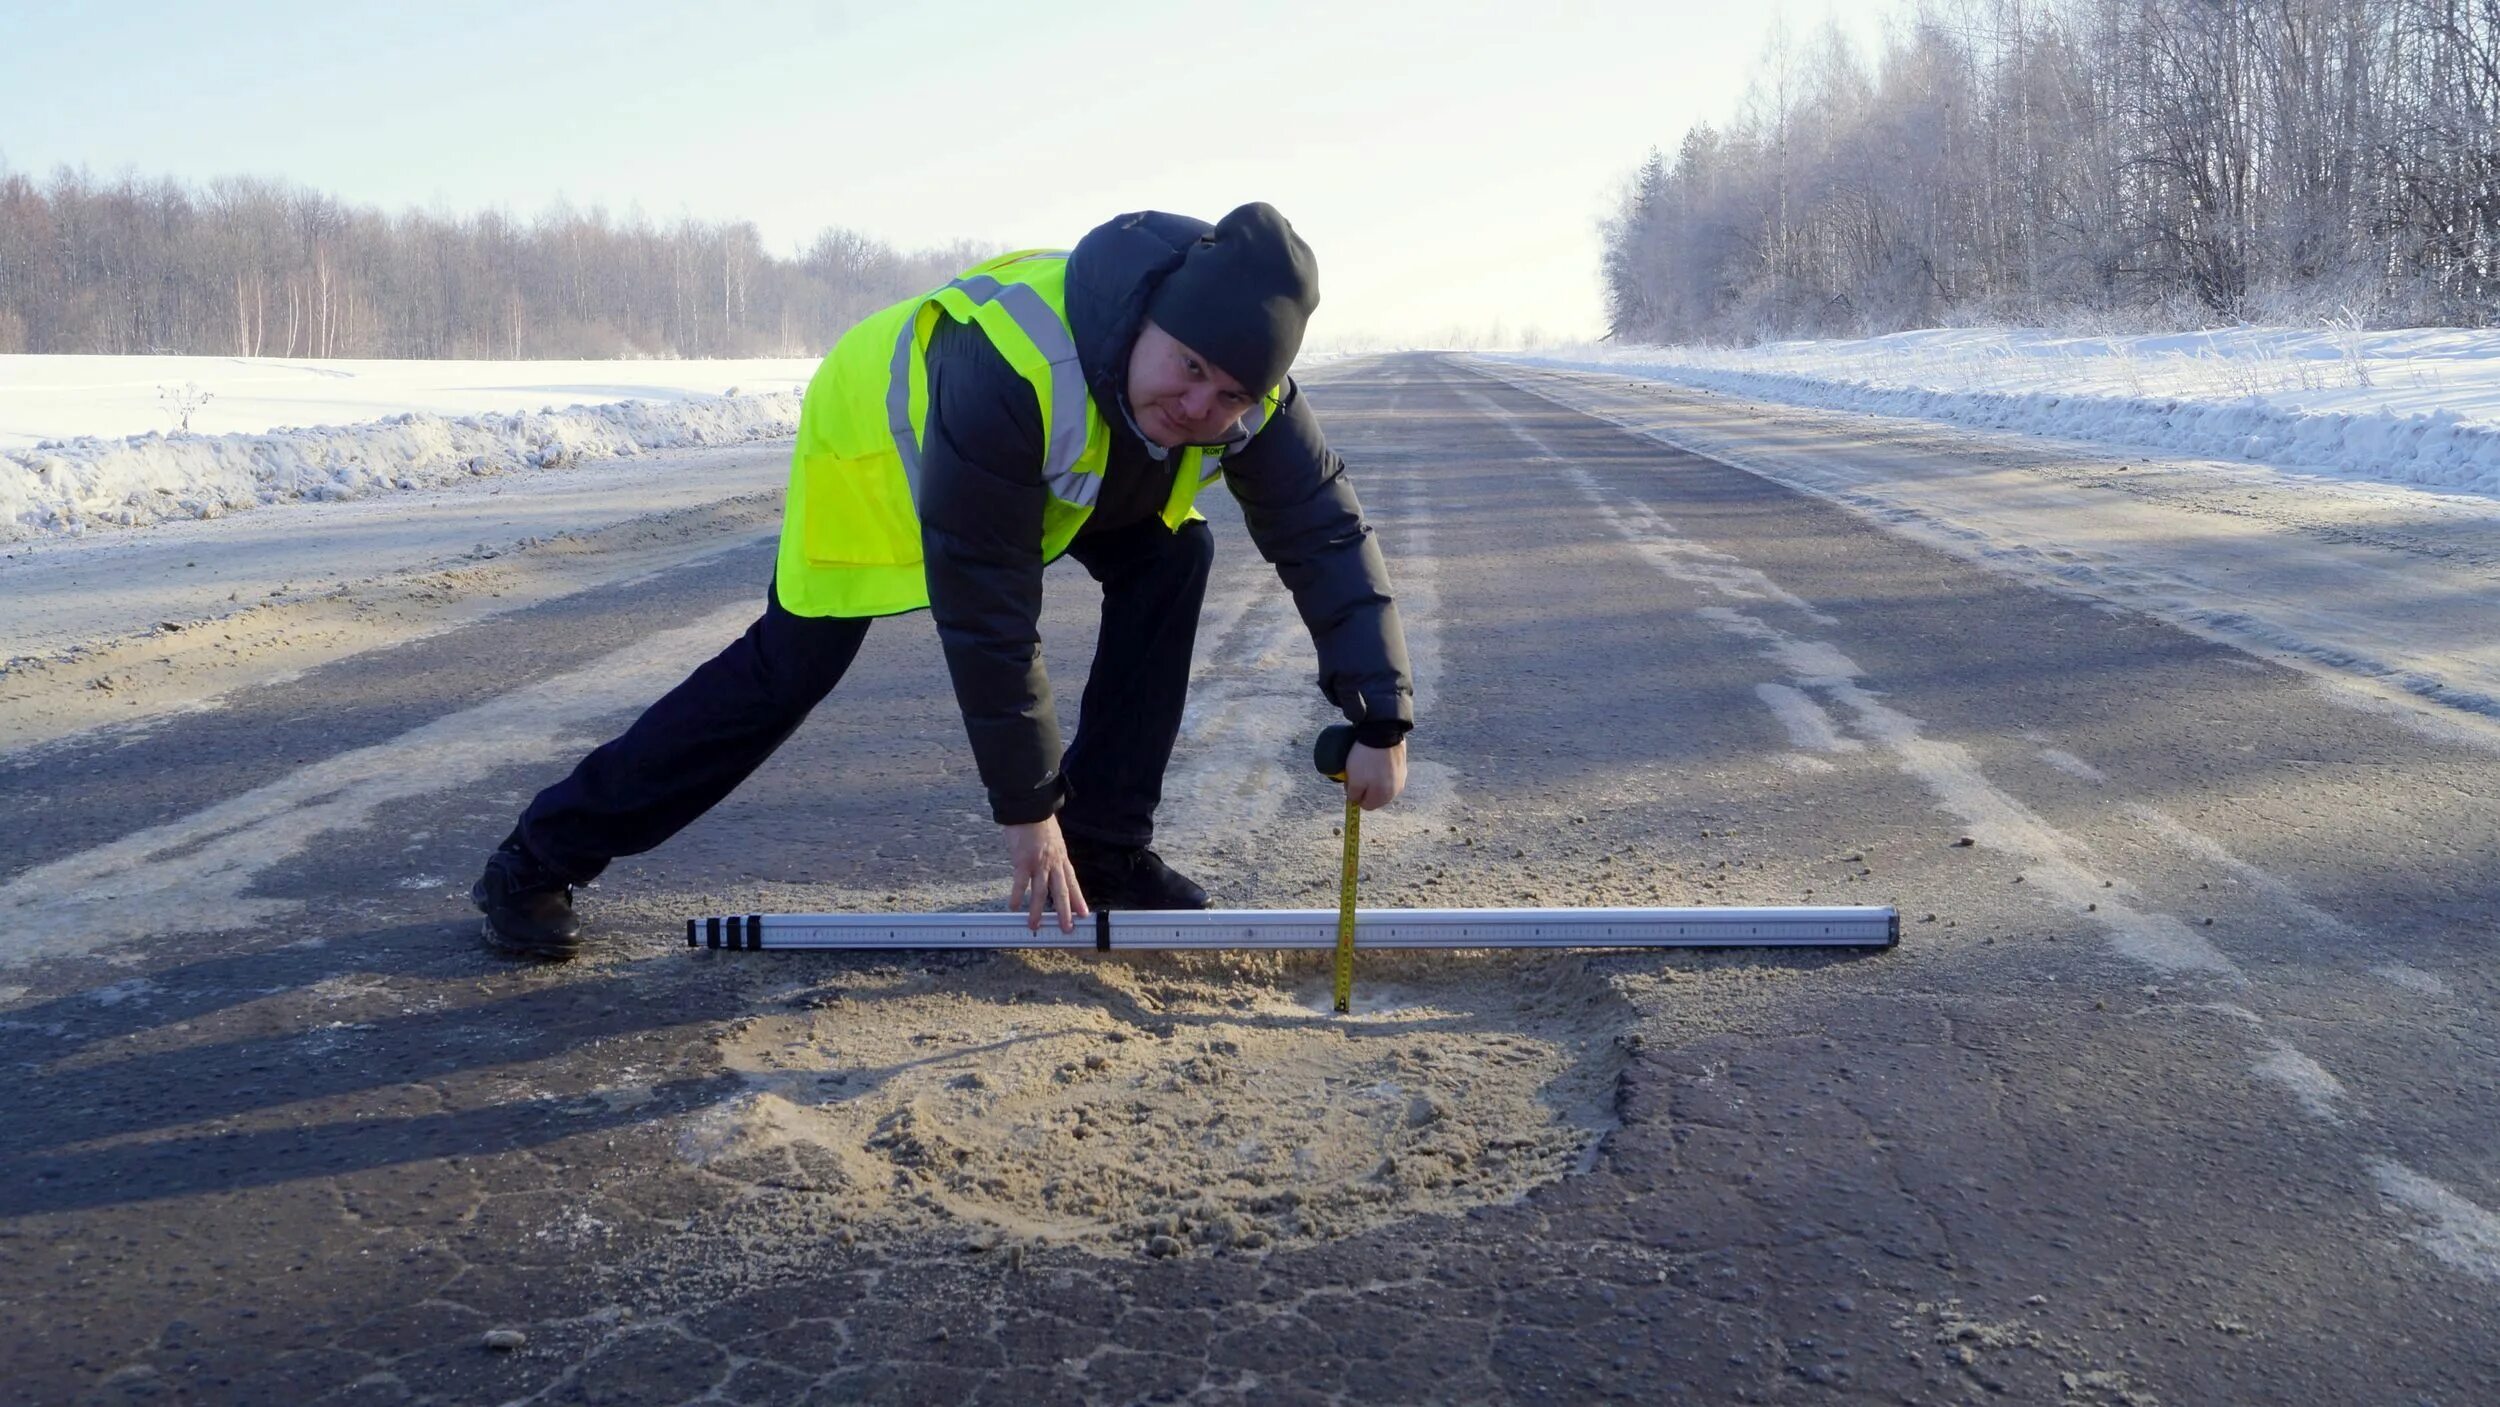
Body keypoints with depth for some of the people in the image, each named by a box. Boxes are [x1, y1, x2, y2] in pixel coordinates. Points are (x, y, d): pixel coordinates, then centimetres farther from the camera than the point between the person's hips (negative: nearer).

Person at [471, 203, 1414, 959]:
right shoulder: (1015, 367, -45)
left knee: (1171, 559, -13)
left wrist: (1380, 717, -27)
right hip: (881, 440, -6)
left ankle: (1106, 849, -3)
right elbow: (984, 606, -39)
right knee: (788, 670, -8)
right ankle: (540, 859, 5)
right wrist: (1026, 807, -30)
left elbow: (1327, 534, -18)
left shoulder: (1247, 383, -27)